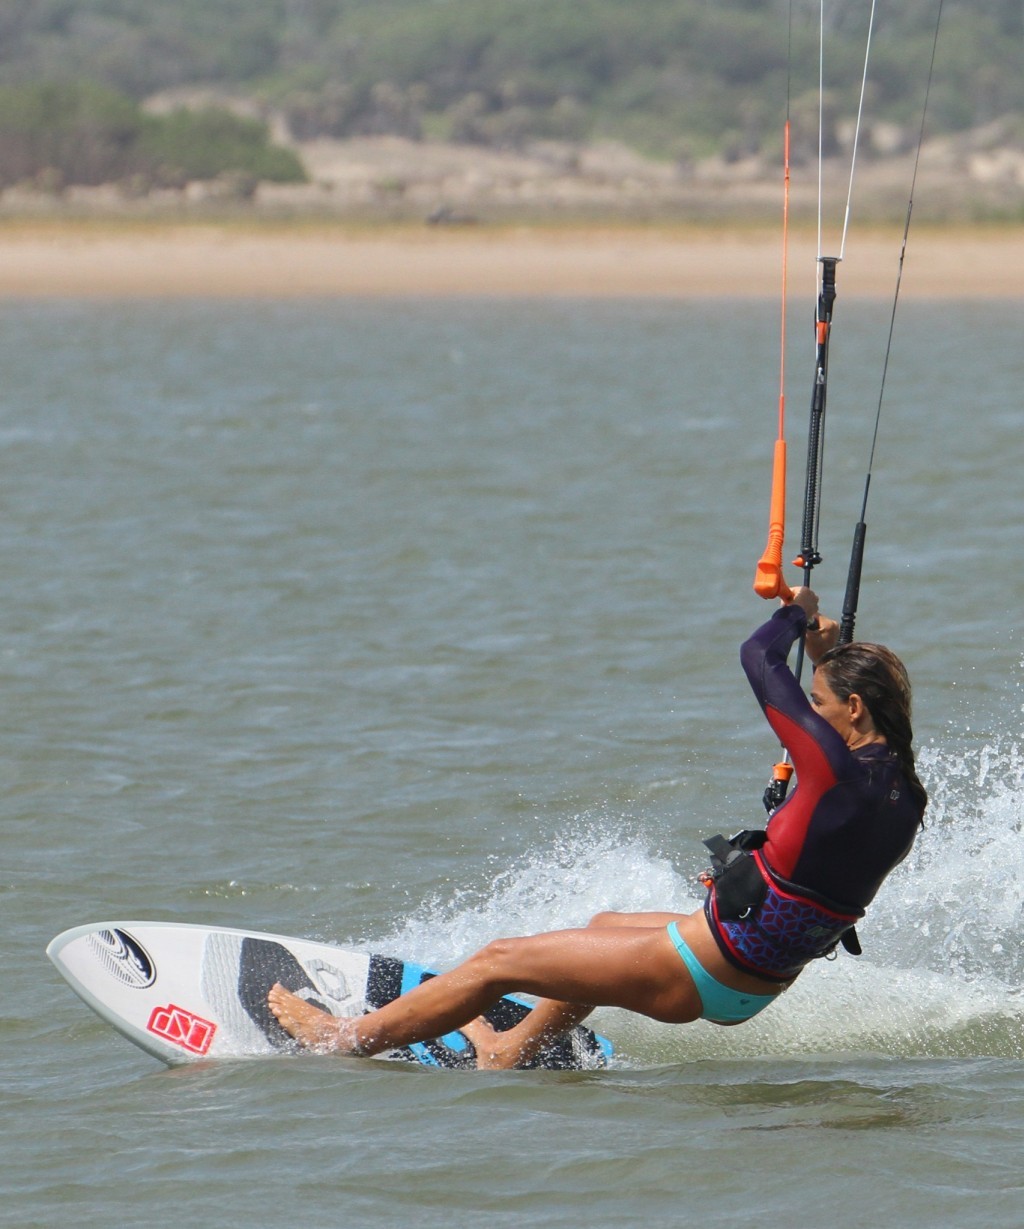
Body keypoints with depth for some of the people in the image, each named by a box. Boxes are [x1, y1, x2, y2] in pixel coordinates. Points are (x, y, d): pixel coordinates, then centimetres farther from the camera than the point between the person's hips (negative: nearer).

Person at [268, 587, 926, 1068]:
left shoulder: (836, 768, -27)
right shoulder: (908, 797, -3)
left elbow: (759, 659, -17)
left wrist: (800, 610, 3)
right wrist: (831, 653, 19)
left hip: (705, 973, -9)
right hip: (758, 987, 9)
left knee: (499, 961, 6)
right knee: (606, 929, 35)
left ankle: (346, 1038, 21)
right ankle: (513, 1049, 49)